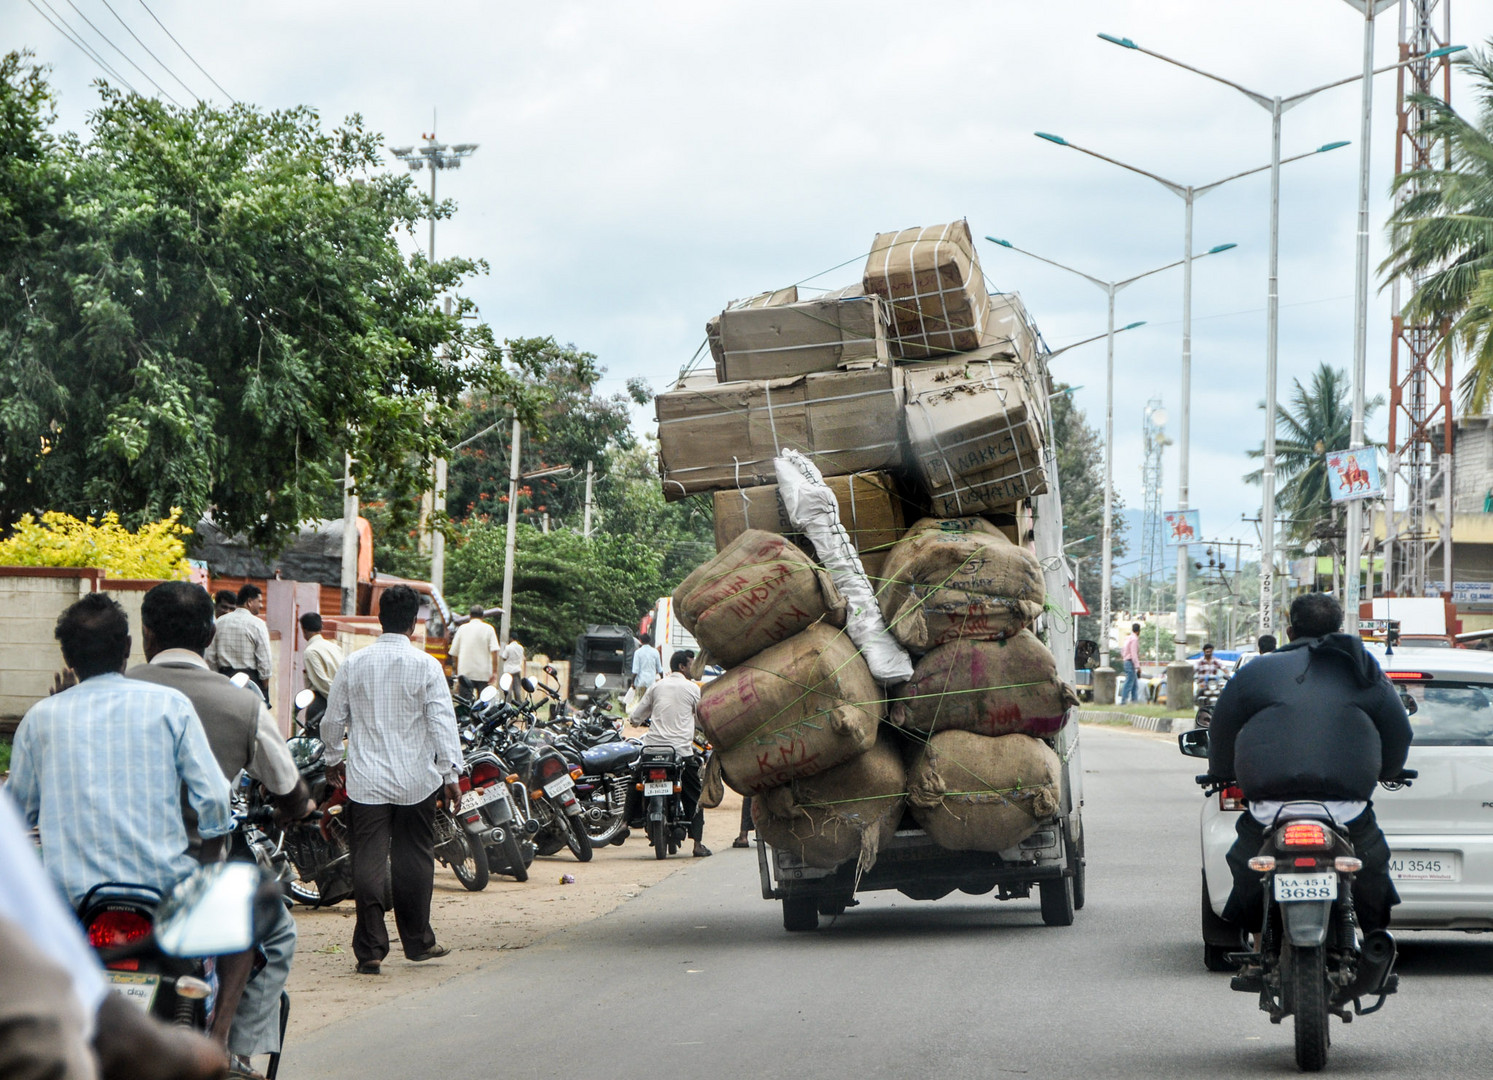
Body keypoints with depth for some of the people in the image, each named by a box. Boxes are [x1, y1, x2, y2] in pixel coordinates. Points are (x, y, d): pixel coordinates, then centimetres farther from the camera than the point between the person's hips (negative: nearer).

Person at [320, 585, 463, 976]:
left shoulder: (354, 664, 2)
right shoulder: (425, 665, -6)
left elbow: (332, 719, 10)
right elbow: (442, 721, -9)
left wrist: (334, 758, 26)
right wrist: (450, 773, -4)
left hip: (365, 782, 1)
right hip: (415, 782, -1)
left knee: (369, 862, 0)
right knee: (414, 862, 11)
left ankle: (370, 948, -5)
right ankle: (417, 941, 21)